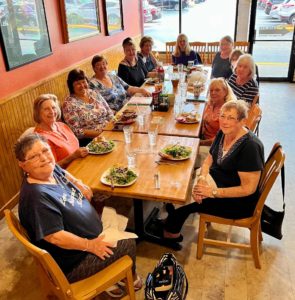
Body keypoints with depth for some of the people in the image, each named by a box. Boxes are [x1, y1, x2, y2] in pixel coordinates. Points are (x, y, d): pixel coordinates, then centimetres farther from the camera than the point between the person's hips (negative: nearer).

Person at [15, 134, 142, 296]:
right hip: (72, 264, -9)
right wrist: (90, 245, -22)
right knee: (128, 243, 1)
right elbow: (54, 236, -33)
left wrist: (77, 183, 3)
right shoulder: (36, 195, -33)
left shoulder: (51, 169, -5)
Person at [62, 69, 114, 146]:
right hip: (88, 141, -6)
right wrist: (99, 132, -19)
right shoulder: (69, 103, -8)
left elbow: (109, 113, 13)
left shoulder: (94, 93, 9)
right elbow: (76, 132, -13)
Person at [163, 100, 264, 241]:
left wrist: (213, 192, -25)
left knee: (185, 204, -15)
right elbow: (209, 160, 8)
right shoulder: (223, 133, -1)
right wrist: (202, 179, -12)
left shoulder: (250, 146, -25)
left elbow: (248, 189, -23)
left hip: (239, 202, -7)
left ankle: (169, 234, 13)